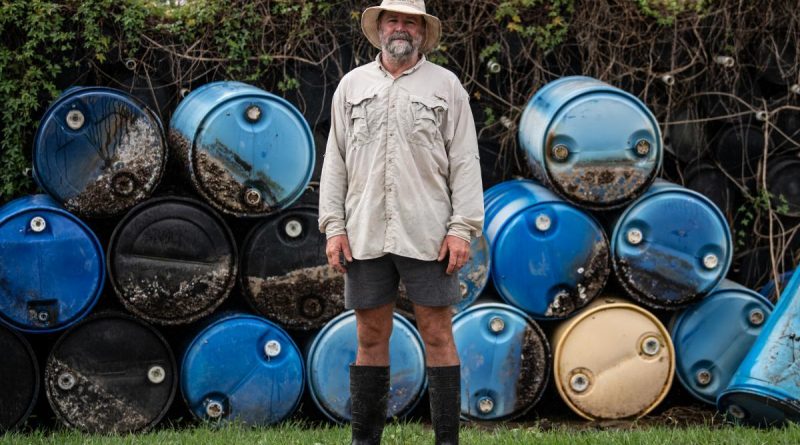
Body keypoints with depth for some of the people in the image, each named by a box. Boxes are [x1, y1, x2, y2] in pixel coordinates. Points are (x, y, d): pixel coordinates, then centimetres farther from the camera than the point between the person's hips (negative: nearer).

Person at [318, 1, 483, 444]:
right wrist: (333, 227, 2)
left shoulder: (445, 85, 6)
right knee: (370, 336, 6)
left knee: (437, 334, -1)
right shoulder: (352, 85, 12)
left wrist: (463, 228, -7)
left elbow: (464, 161, 1)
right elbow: (335, 161, 11)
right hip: (365, 235, 2)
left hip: (427, 235, -2)